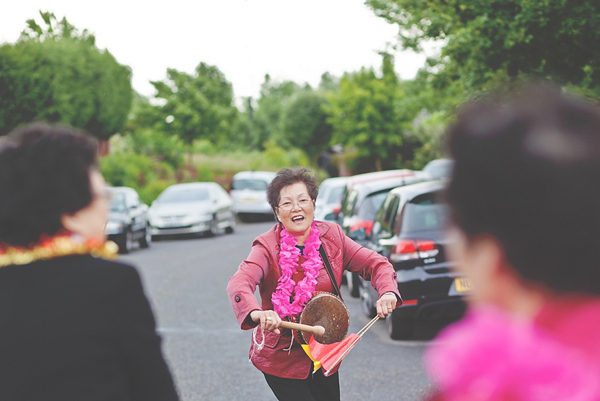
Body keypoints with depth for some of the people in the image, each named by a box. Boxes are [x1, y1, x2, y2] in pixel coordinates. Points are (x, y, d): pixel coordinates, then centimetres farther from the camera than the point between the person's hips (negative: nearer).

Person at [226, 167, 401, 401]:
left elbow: (376, 264, -3)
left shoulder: (332, 237, -3)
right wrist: (256, 314, -53)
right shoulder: (267, 247, -16)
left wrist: (388, 292, -25)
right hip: (282, 358, -5)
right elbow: (238, 283, -32)